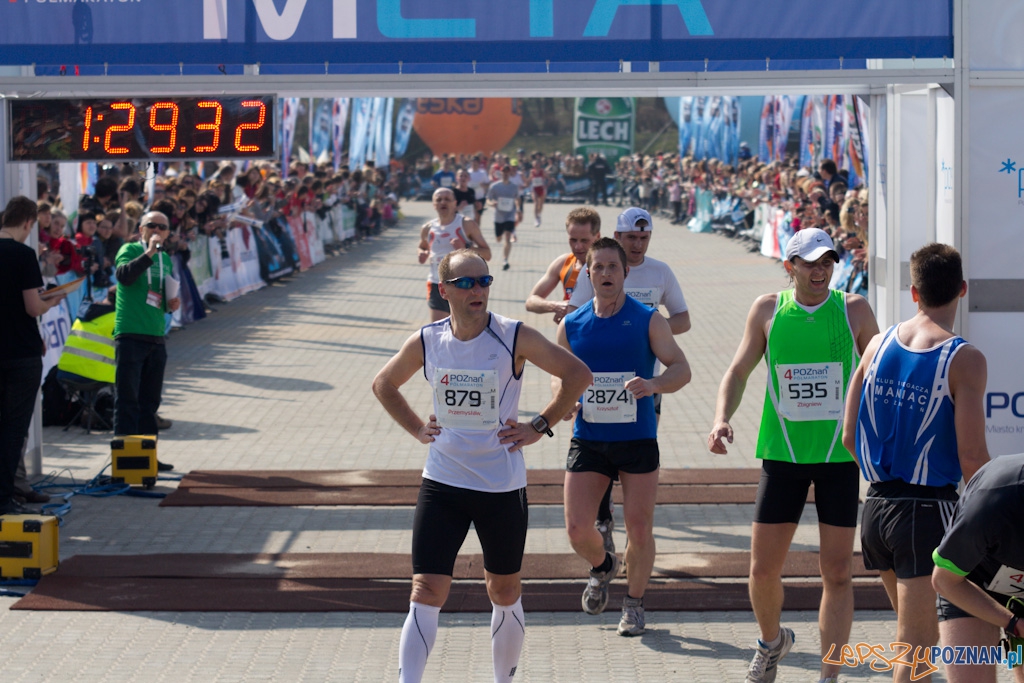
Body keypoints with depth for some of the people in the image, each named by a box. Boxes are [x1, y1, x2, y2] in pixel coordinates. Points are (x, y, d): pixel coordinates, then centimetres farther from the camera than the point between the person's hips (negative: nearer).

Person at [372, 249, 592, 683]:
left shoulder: (514, 337, -11)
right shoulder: (426, 342, -3)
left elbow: (578, 375, -3)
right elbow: (383, 385, 16)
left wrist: (540, 426, -5)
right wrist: (416, 427, 5)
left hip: (503, 486, -1)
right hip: (441, 484, 1)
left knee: (504, 592, 12)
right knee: (426, 593, -8)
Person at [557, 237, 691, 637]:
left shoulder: (648, 320, -3)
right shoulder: (572, 325, 5)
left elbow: (681, 368, -7)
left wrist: (653, 385, -28)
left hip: (637, 440, -2)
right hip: (588, 439, 2)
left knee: (639, 528, -1)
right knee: (577, 529, -5)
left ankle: (634, 603, 21)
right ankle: (602, 567, 30)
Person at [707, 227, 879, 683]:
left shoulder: (854, 310, -1)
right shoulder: (768, 310, 0)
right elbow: (738, 372, 7)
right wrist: (722, 420, -10)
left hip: (841, 455, -1)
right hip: (783, 453, 1)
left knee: (837, 573, -1)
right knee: (763, 569, 3)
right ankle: (771, 640, 33)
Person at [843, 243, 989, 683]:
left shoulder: (879, 344, 4)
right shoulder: (964, 360, -12)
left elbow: (849, 438, 8)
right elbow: (972, 458, -16)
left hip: (877, 509, 6)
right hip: (928, 513, -6)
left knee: (912, 631, 23)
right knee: (915, 646, -2)